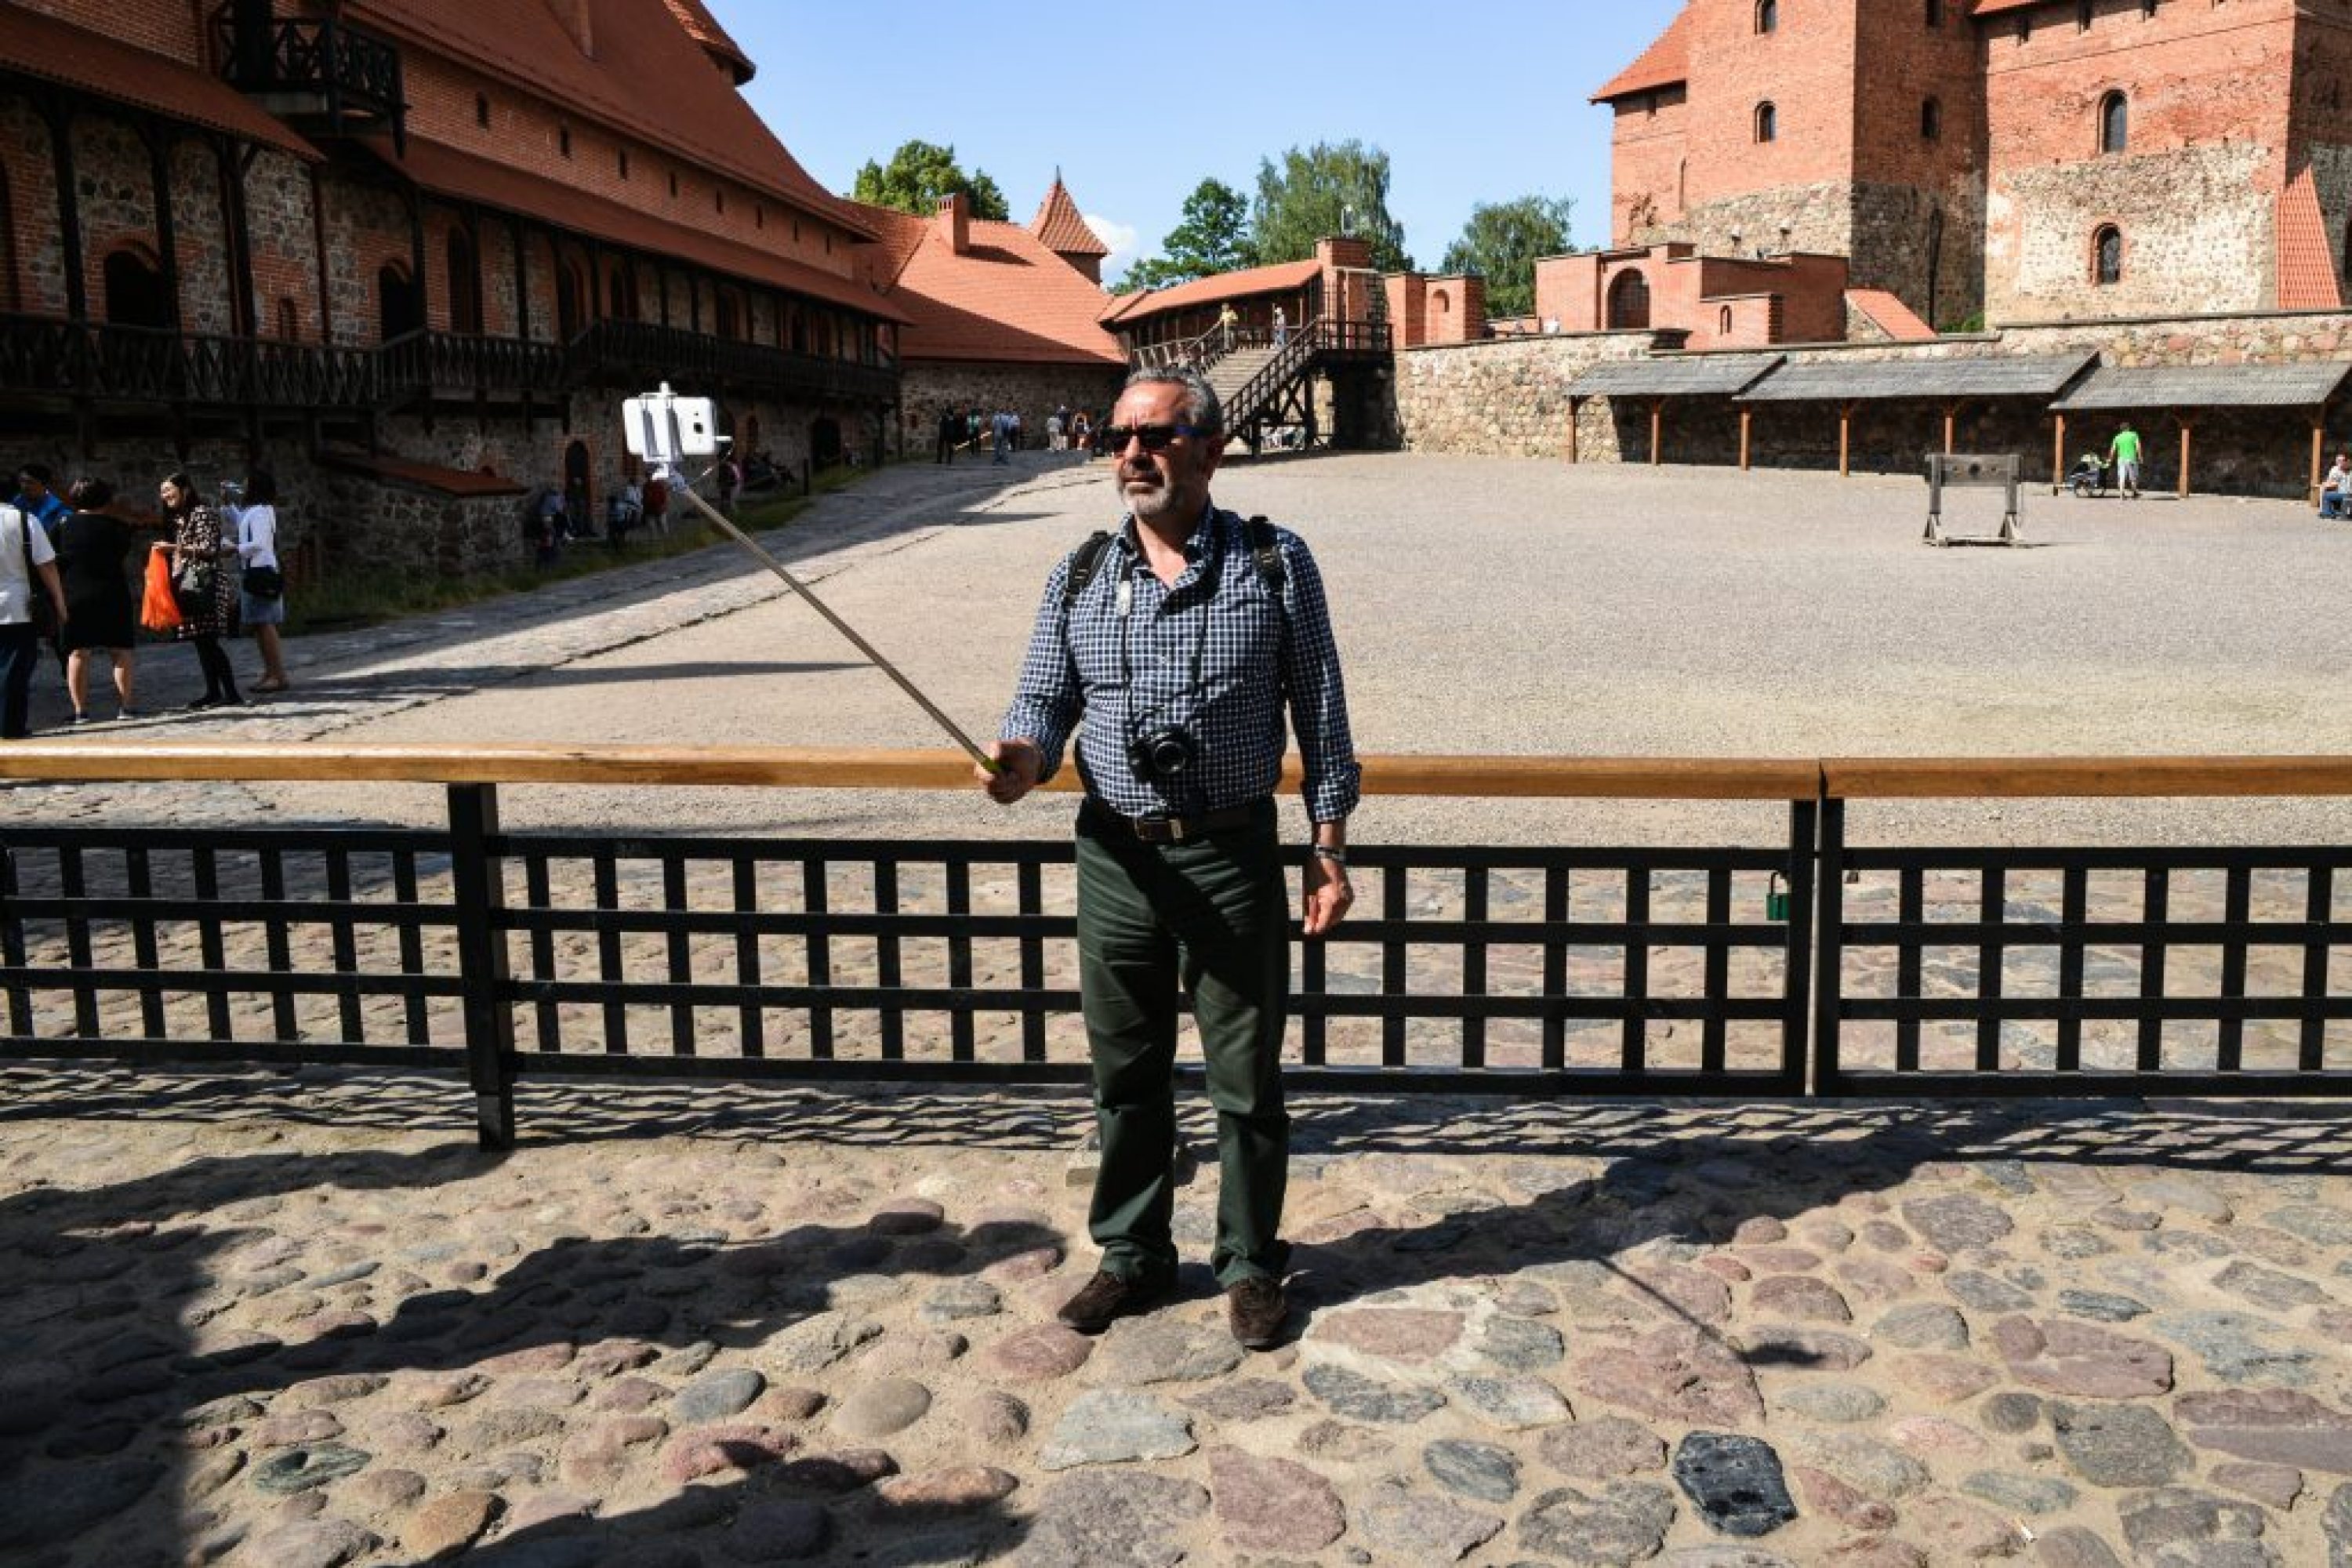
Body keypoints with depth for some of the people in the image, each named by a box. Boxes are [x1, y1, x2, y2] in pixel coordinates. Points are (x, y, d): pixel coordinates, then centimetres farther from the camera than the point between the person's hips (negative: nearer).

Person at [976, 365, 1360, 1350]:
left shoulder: (1275, 564, -2)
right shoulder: (1080, 578, 5)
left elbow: (1320, 712, 1)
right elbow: (1043, 696, 7)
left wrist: (1328, 845, -2)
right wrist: (1025, 754, -17)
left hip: (1234, 858, -2)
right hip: (1118, 858, 3)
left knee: (1245, 1075, 8)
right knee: (1125, 1073, 13)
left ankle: (1249, 1261, 26)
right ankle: (1132, 1256, 30)